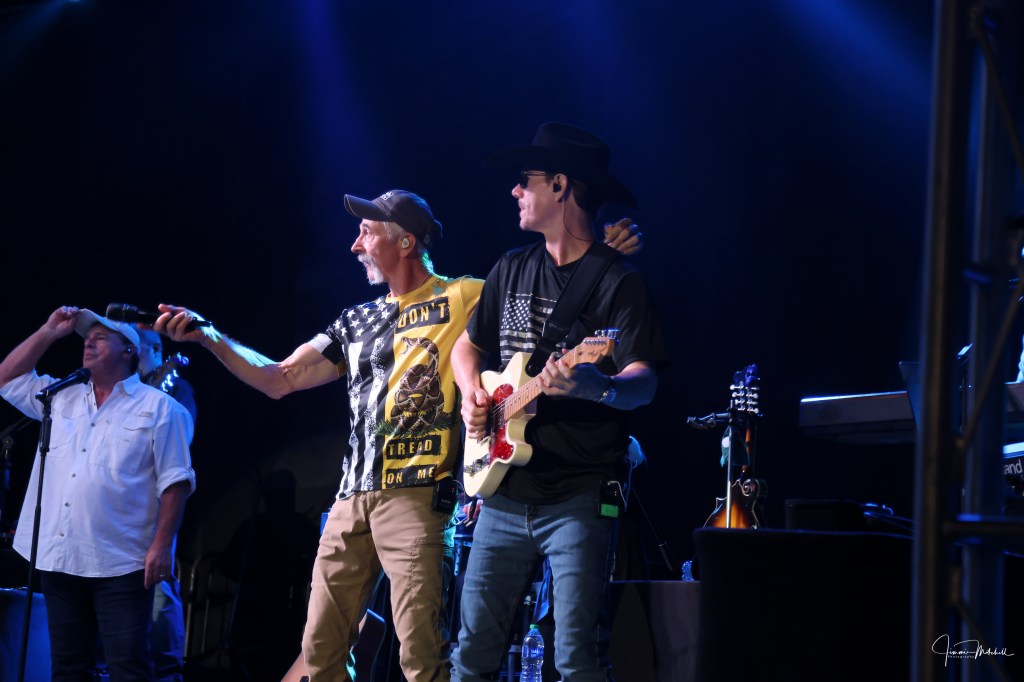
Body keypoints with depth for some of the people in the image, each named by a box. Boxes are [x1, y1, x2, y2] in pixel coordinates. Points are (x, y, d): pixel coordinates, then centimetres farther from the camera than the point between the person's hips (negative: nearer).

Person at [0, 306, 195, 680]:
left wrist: (162, 544, -14)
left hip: (121, 564, -6)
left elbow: (175, 480, -4)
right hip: (60, 559, 6)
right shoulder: (62, 398, 19)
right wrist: (49, 332, 15)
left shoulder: (158, 406, 1)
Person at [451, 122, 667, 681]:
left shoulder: (618, 283, -7)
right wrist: (473, 393, 2)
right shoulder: (513, 269, 13)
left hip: (578, 499, -6)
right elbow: (467, 345, 24)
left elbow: (643, 381, -17)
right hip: (503, 494, 6)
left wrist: (598, 388, -40)